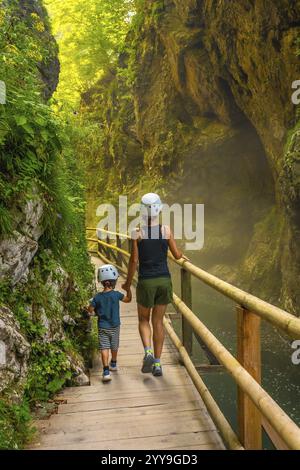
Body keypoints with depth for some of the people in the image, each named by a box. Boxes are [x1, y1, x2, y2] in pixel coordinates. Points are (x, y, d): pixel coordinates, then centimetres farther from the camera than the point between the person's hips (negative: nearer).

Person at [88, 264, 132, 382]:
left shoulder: (98, 297, -10)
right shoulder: (116, 295, -13)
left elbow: (90, 309, -4)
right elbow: (128, 299, 1)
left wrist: (96, 312, 15)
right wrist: (128, 288, 6)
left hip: (102, 327, -1)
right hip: (114, 326, 1)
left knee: (104, 348, -4)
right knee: (114, 346, 21)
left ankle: (106, 371, -16)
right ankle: (113, 364, 42)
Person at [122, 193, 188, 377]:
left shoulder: (137, 233, -9)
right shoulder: (166, 230, -3)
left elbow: (134, 260, -7)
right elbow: (177, 255, 2)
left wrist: (128, 282, 7)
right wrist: (183, 256, 26)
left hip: (146, 281, -2)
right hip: (164, 280, 2)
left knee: (143, 320, 18)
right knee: (158, 321, 13)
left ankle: (148, 352, -5)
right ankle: (157, 364, 15)